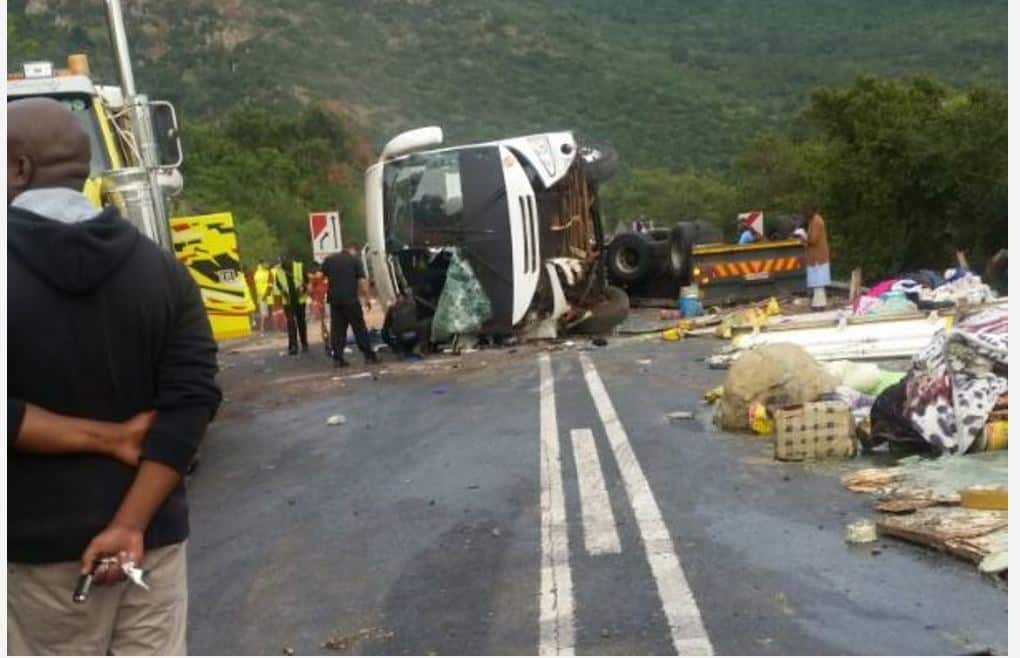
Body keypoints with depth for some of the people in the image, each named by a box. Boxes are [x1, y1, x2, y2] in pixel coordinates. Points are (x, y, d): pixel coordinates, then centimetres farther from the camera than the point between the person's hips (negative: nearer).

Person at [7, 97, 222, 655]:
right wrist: (131, 524, -9)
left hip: (41, 544, -3)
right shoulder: (162, 268, 0)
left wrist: (106, 438, -12)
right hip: (153, 534, 4)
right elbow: (193, 400, -8)